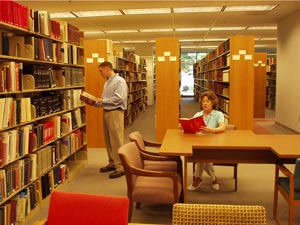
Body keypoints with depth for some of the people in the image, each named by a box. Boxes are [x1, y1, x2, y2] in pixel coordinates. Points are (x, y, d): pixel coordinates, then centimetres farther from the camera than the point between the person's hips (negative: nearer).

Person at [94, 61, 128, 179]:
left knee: (116, 141, -7)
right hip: (106, 112, 9)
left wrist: (102, 100, -14)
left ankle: (120, 167, -2)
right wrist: (96, 102, 1)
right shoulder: (107, 82, 16)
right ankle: (112, 163, 24)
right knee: (108, 140, 13)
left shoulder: (119, 81, -10)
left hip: (115, 113, -9)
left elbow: (119, 99, -19)